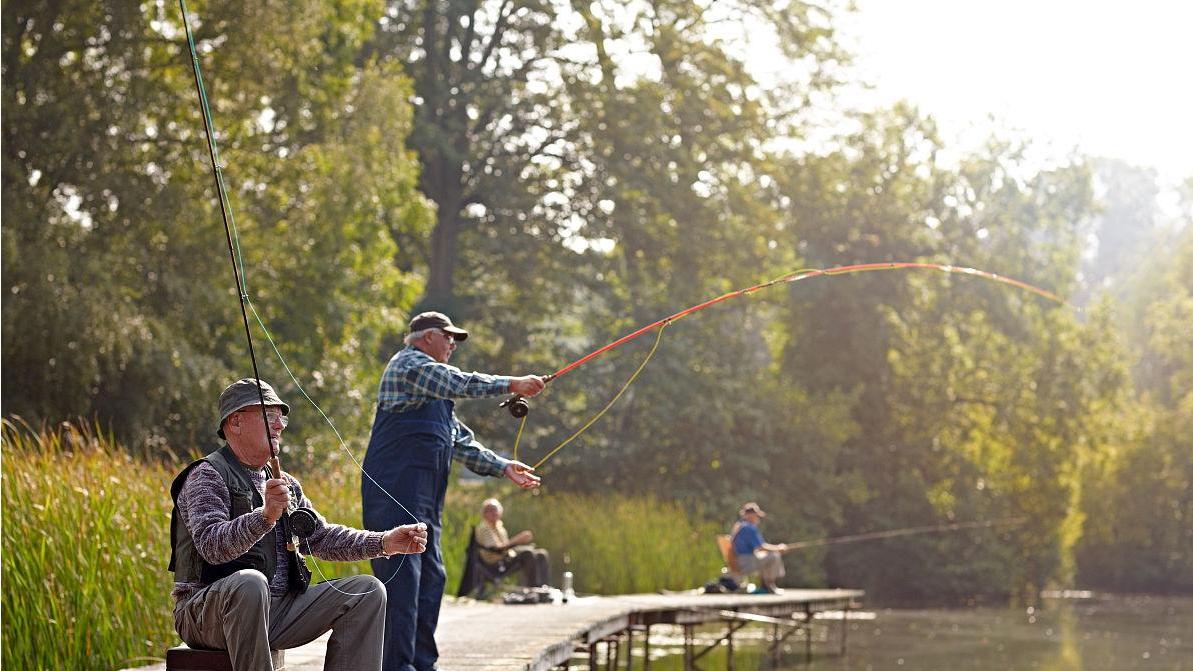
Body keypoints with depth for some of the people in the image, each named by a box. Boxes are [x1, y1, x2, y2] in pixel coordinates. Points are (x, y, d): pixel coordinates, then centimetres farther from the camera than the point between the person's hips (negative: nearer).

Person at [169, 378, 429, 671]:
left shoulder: (284, 484, 19)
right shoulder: (207, 476, -7)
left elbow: (321, 537, 20)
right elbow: (211, 545, -23)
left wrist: (385, 543, 6)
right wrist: (265, 516, -40)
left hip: (276, 609, 8)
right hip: (206, 611, -8)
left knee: (366, 591, -2)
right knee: (249, 582, -39)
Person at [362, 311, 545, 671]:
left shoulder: (435, 391, 28)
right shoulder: (409, 364, -3)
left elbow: (461, 441, 26)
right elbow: (462, 384, -16)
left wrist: (503, 467, 19)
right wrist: (512, 384, -11)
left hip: (424, 499, 11)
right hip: (396, 491, -11)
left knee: (430, 577, 11)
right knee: (401, 576, -14)